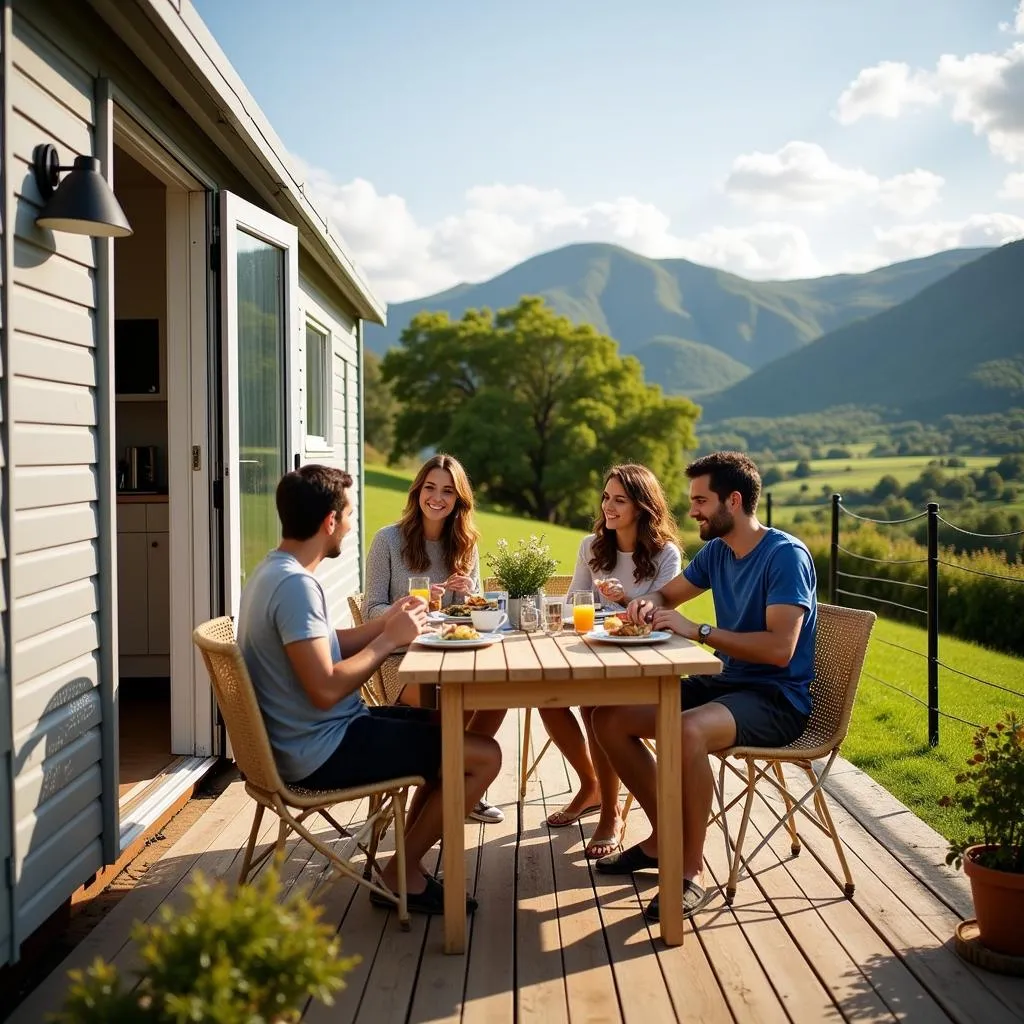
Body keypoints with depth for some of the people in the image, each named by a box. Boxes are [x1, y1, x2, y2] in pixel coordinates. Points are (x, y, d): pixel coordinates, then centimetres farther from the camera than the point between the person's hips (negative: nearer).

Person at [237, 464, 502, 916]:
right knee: (484, 755, -11)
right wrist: (389, 640, -16)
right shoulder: (295, 584, -24)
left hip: (309, 737, 11)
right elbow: (325, 689, -29)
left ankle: (407, 863, 20)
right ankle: (400, 875, 5)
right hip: (323, 751, -11)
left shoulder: (273, 570, 9)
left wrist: (385, 622, 6)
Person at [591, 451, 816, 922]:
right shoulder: (716, 551, 7)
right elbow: (669, 594, 24)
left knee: (688, 731, -38)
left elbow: (780, 648, -27)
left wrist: (698, 630, -24)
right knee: (608, 718, -2)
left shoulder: (786, 555, -17)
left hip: (778, 699, -8)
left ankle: (691, 870, -20)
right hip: (726, 682, 9)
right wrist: (649, 604, 0)